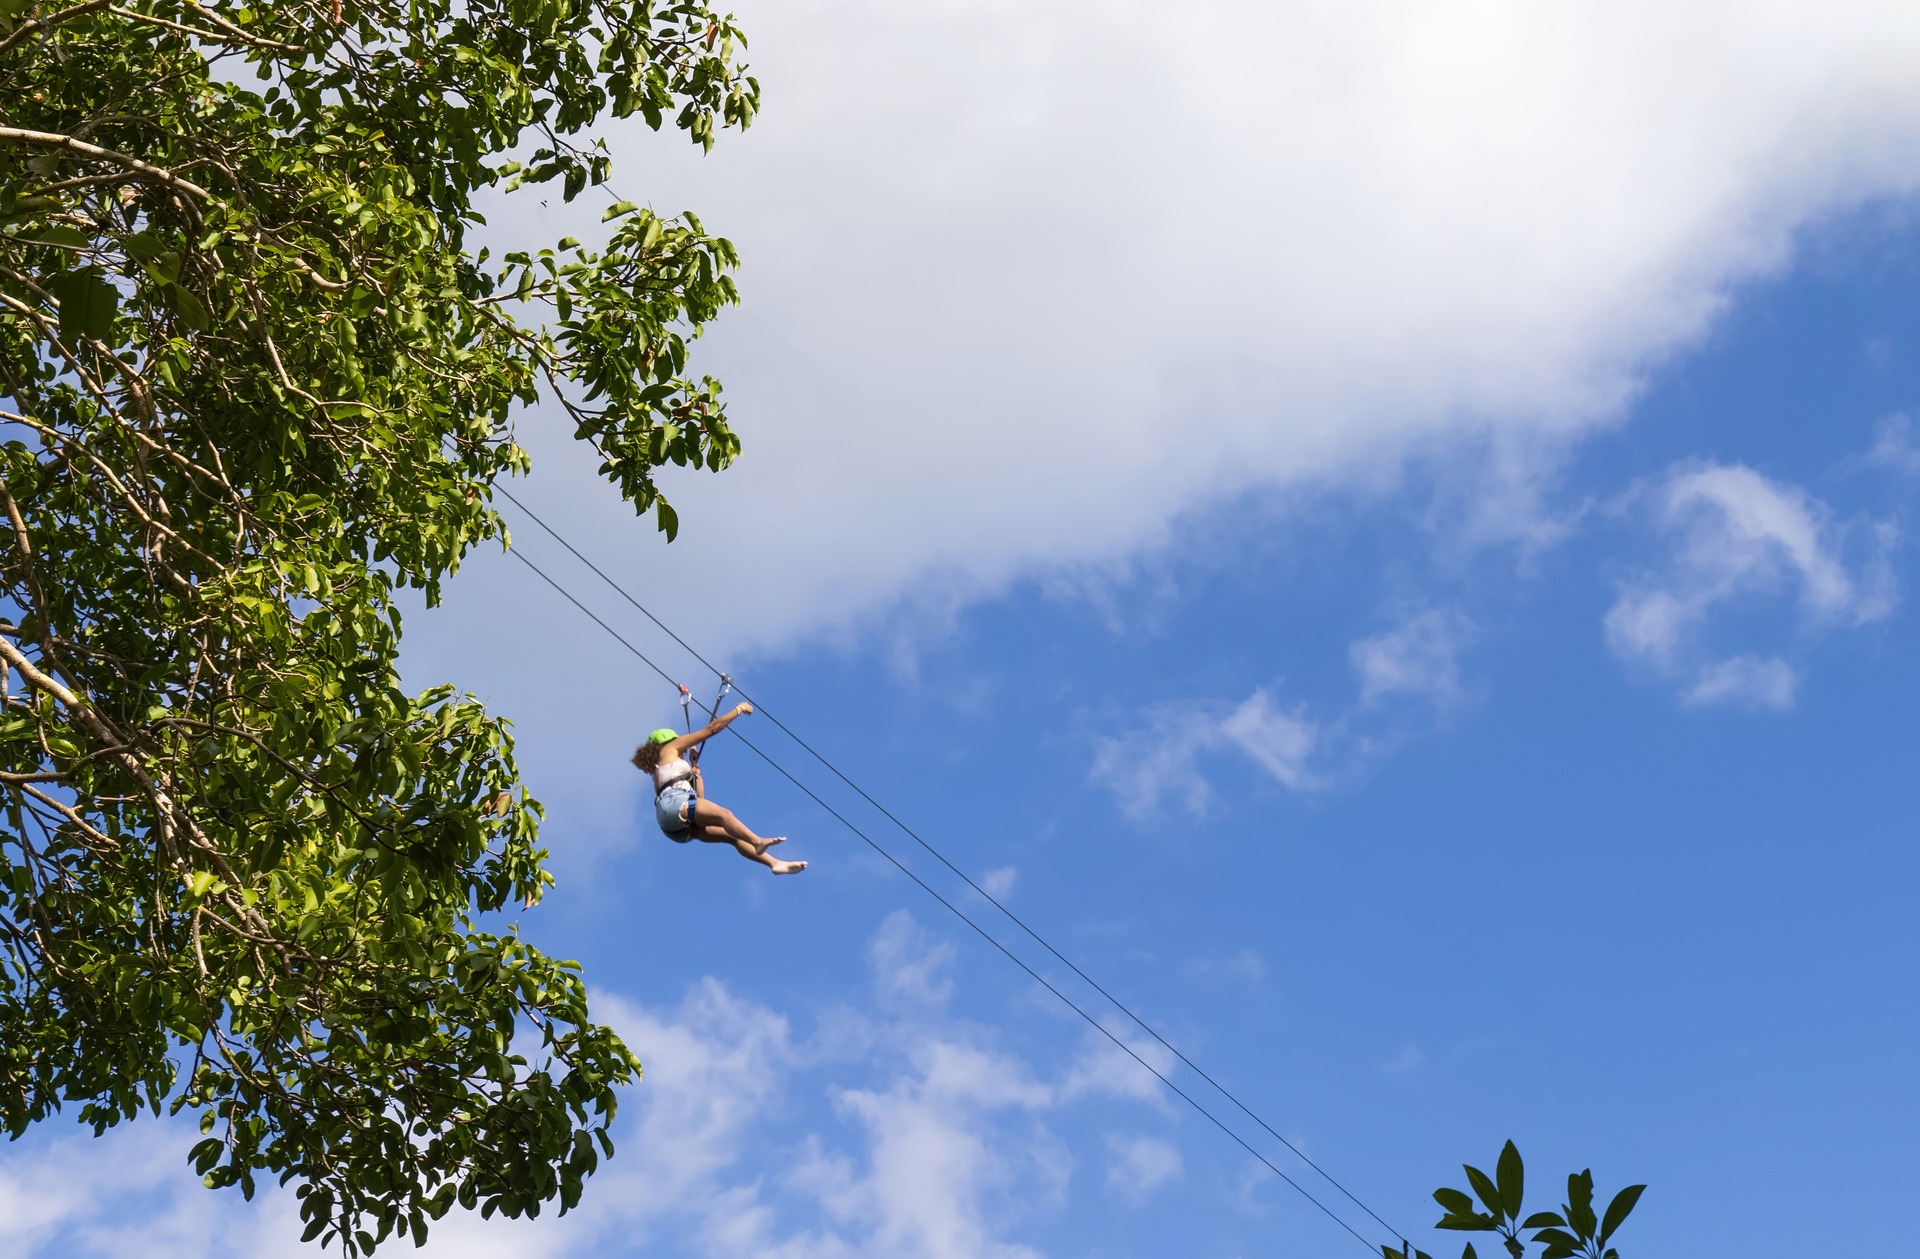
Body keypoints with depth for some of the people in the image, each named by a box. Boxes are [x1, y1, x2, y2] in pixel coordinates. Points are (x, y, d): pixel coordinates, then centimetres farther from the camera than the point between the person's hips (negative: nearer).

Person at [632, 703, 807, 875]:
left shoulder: (660, 771, 40)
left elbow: (699, 797, 35)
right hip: (673, 804, -8)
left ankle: (776, 863, -18)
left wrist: (695, 767, 43)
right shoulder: (670, 748, 21)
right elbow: (712, 728, 17)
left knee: (732, 835, -3)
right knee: (723, 814, -31)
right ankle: (758, 842, -59)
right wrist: (738, 709, 26)